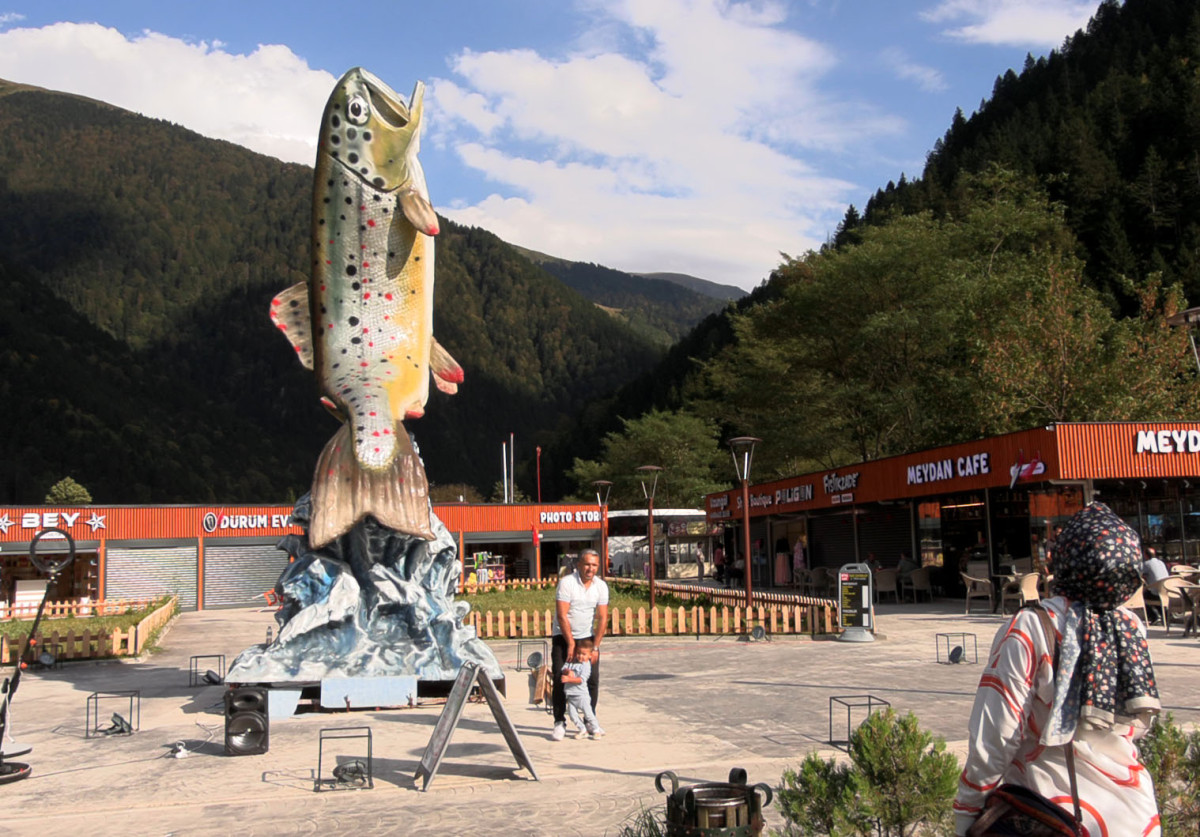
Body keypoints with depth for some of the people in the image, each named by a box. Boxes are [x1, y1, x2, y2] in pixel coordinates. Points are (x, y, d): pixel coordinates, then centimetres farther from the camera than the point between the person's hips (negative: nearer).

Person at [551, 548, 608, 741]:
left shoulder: (601, 586, -4)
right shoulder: (566, 582, -17)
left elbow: (602, 618, -4)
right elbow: (562, 616, -17)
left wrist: (595, 647, -9)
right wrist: (571, 644, -16)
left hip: (588, 637, 3)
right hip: (563, 637, -3)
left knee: (593, 680, -2)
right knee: (559, 679, -9)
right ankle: (560, 723, 0)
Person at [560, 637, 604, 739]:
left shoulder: (586, 666, -12)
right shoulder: (572, 661, 8)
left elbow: (581, 679, -21)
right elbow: (564, 668, 7)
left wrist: (569, 679, -31)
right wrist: (568, 671, -15)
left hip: (581, 694, -6)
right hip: (570, 695, 6)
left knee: (588, 714, -1)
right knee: (573, 715, 4)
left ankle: (596, 730, 14)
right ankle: (582, 730, 18)